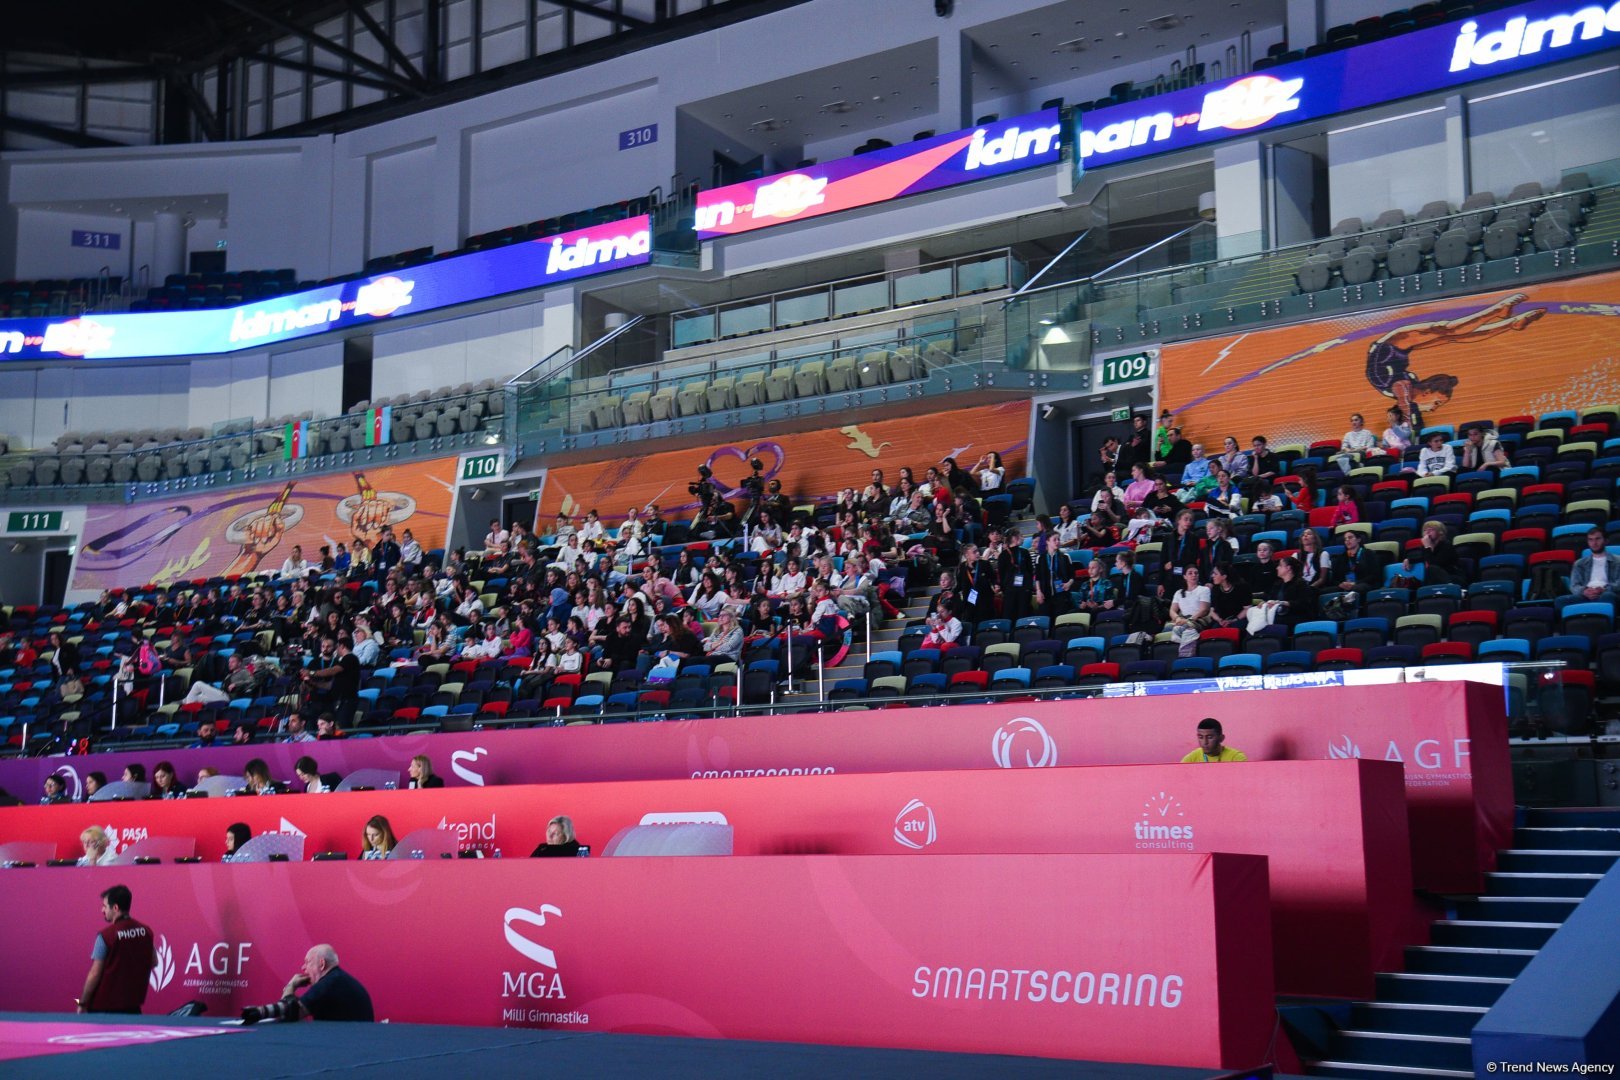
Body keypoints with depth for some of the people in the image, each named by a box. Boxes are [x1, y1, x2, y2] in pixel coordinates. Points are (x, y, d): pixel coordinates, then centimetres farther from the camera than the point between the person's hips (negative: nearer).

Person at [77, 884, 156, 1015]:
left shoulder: (105, 935, -14)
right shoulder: (146, 931, 1)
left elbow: (95, 974, -12)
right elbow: (154, 961, 12)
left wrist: (82, 1004, -4)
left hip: (104, 1006, -5)